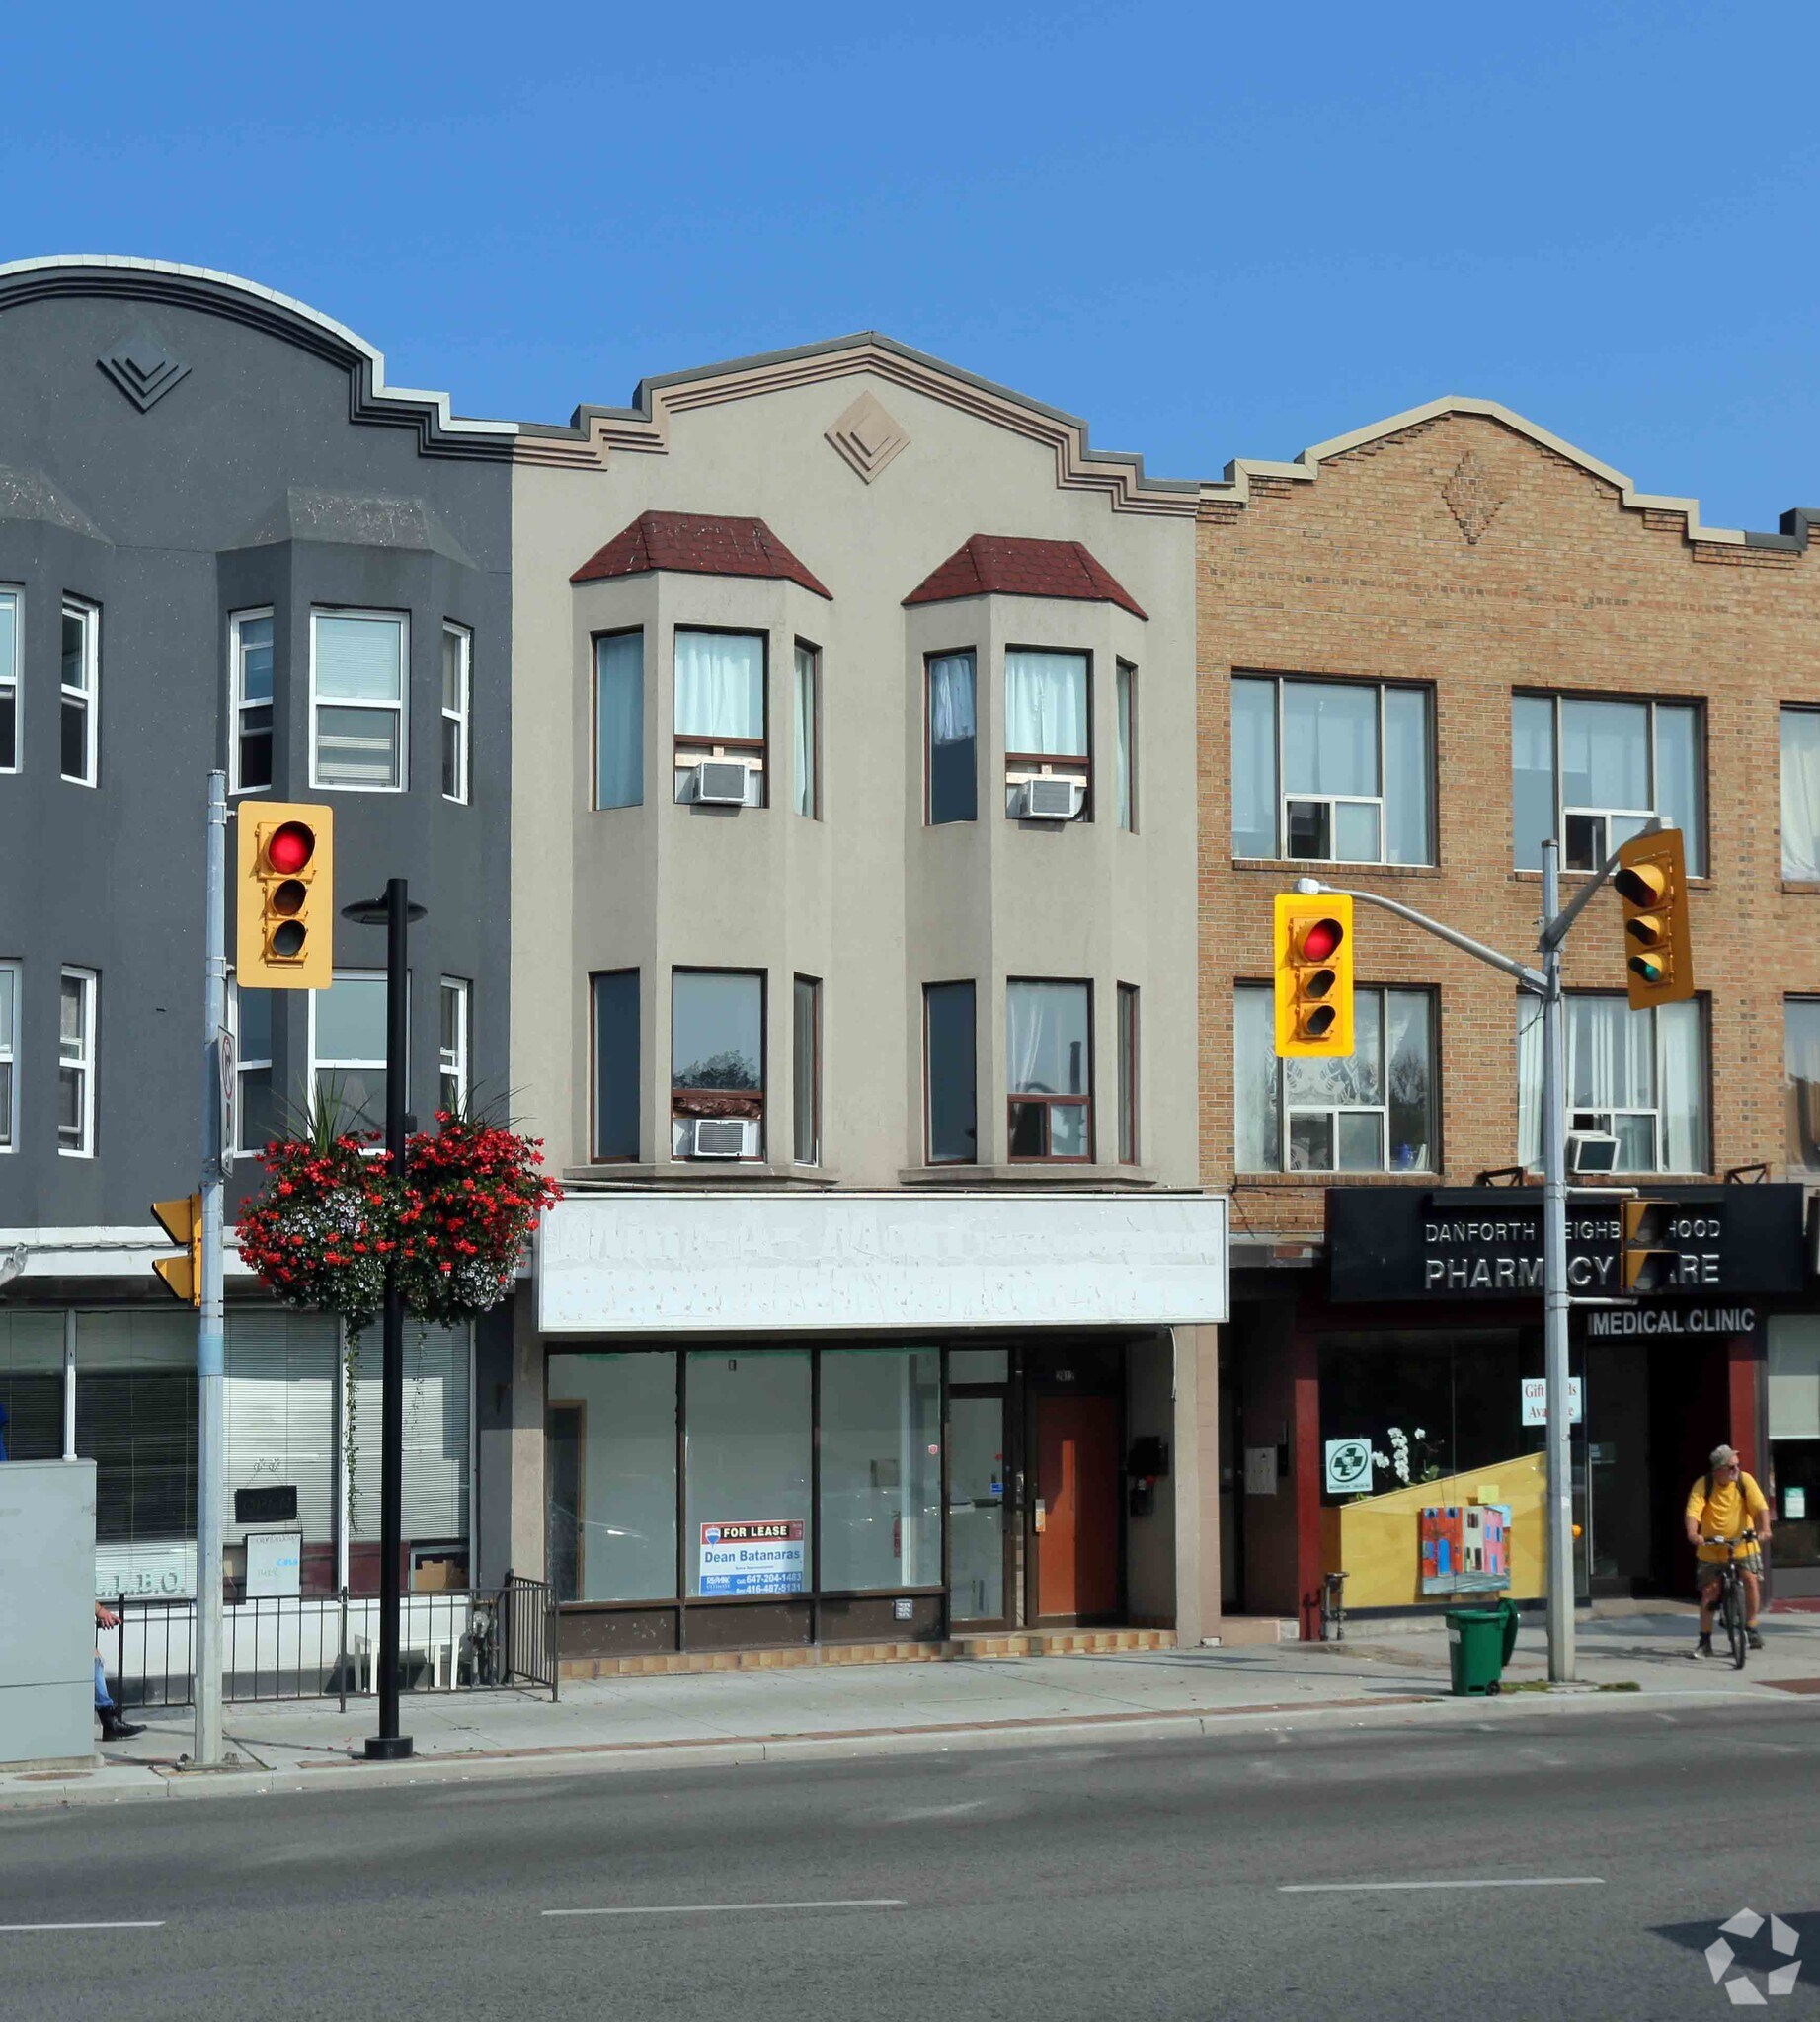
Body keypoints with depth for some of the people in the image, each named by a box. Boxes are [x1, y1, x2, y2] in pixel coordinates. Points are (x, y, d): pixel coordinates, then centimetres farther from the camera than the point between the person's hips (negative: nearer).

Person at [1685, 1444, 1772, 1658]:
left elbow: (1760, 1506, -20)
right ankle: (1705, 1642, 11)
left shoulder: (1744, 1480, -10)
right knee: (1709, 1592, 1)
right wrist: (1692, 1533, -44)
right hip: (1711, 1549, 0)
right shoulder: (1703, 1485, -13)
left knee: (1751, 1579, -18)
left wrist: (1764, 1529, -38)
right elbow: (1693, 1511, -25)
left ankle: (1751, 1627, 3)